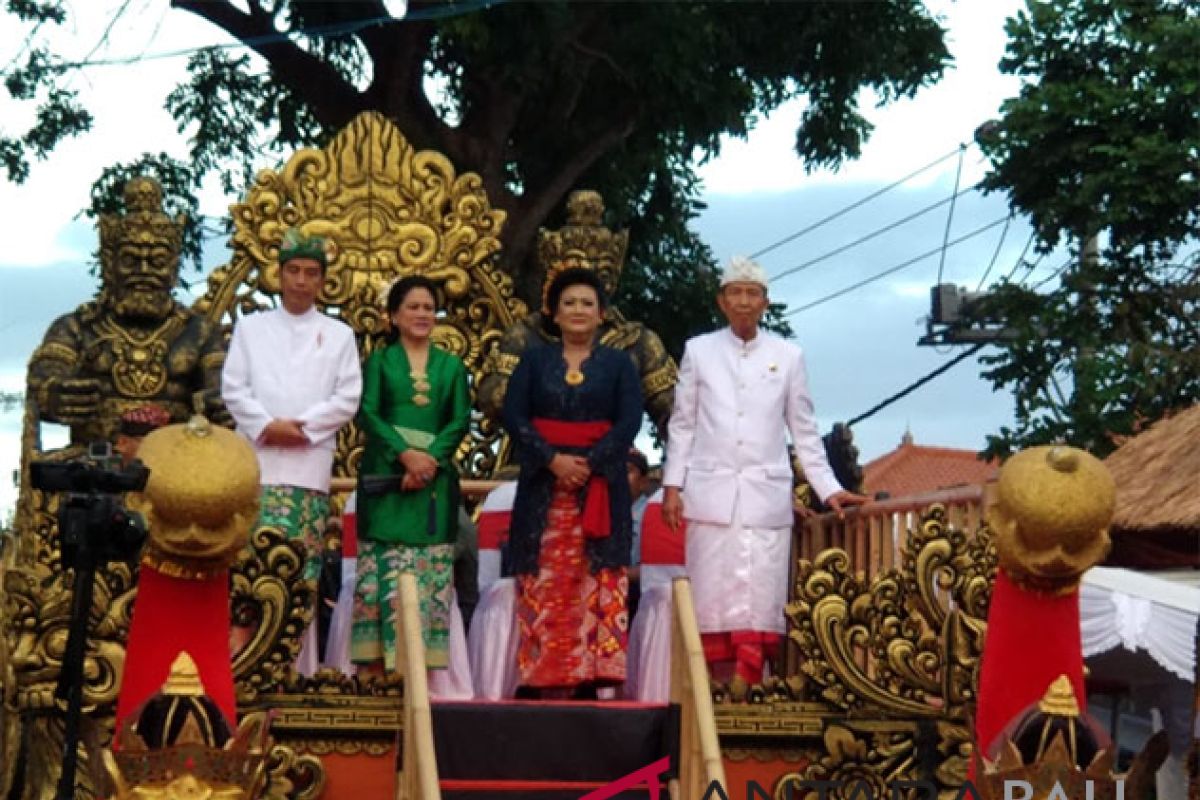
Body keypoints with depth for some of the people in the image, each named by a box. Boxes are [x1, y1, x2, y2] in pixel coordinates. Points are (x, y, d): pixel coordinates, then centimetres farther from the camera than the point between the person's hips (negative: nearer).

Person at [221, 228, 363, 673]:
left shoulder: (339, 334, 13)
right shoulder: (250, 327, 15)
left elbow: (347, 398, 4)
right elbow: (233, 388, 6)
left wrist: (301, 427, -9)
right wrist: (266, 426, -9)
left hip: (310, 462, 0)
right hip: (256, 458, 0)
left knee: (301, 564, -3)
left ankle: (295, 664, -1)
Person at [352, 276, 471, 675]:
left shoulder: (451, 366, 17)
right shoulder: (378, 362, 12)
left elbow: (460, 420, 6)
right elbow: (367, 413, -1)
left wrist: (430, 458, -12)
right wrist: (406, 454, -15)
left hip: (435, 476, 2)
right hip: (385, 476, -2)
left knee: (431, 569, -4)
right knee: (386, 568, -9)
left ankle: (421, 667, -5)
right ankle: (383, 660, -10)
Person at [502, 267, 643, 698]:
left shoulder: (618, 364, 11)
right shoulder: (534, 360, 13)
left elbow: (629, 421, -2)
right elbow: (514, 416, 1)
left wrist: (588, 463, -14)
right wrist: (553, 459, -14)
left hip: (601, 483, 0)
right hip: (542, 484, 1)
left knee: (596, 586, -6)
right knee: (544, 586, -4)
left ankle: (589, 678, -6)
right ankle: (544, 680, -4)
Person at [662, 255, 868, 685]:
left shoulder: (788, 356, 8)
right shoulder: (699, 351, 7)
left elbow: (804, 431, 11)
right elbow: (682, 425, 10)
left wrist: (829, 489, 6)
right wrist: (672, 485, 3)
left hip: (767, 496, 0)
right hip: (711, 495, 0)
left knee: (759, 601, -5)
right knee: (713, 600, -2)